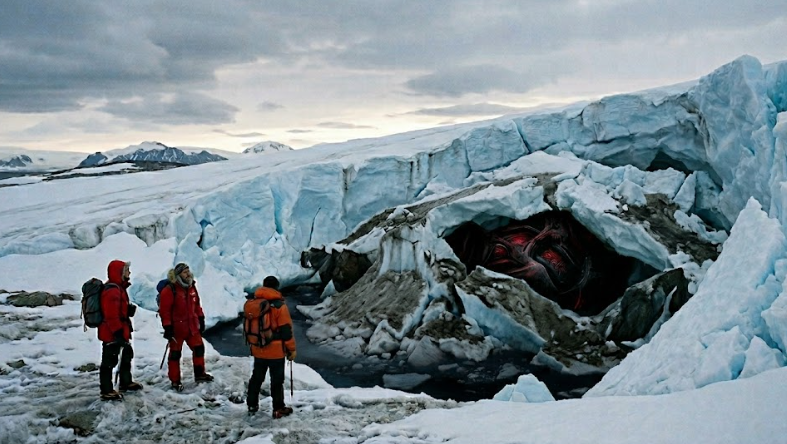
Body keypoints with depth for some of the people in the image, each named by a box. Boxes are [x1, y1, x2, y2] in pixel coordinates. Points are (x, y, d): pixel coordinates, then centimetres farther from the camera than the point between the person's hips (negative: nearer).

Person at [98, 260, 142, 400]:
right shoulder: (112, 291, -23)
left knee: (127, 354, 24)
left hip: (120, 332, 12)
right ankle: (107, 392, 3)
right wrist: (118, 332, -28)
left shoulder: (118, 288, 13)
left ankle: (126, 383, 39)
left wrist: (129, 309, 9)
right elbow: (111, 315, -28)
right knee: (109, 361, -4)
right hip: (112, 333, -12)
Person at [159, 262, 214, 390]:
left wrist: (201, 319, 15)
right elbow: (164, 310, -17)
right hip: (177, 328, -7)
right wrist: (167, 327, -18)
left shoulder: (191, 287, 5)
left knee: (199, 349, 12)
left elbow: (197, 304, 16)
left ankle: (200, 374, 27)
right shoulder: (170, 290, -17)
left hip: (192, 326, 7)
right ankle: (175, 381, 15)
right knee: (175, 354, 5)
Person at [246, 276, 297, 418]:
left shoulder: (252, 303, 2)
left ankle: (252, 405, 28)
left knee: (256, 377, 19)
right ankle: (278, 409, 9)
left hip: (258, 350, 5)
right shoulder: (279, 306, -16)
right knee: (277, 380, 4)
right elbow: (286, 330, -14)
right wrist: (292, 349, -5)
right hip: (276, 351, -5)